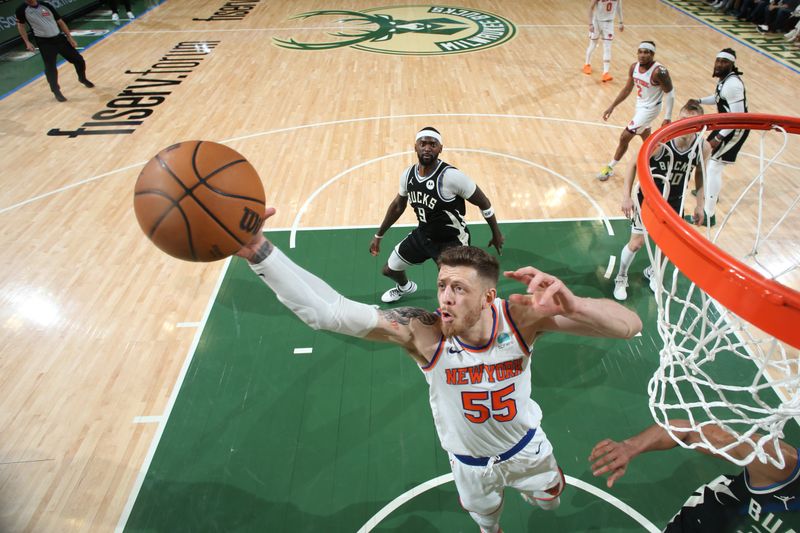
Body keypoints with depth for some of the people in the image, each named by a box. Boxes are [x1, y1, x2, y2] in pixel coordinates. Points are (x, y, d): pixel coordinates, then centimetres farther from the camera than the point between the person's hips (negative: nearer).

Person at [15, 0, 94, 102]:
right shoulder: (22, 10, -4)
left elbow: (60, 22, 8)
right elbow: (20, 25, 9)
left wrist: (70, 38, 4)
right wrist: (27, 42, 3)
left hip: (59, 38, 3)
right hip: (44, 43, -3)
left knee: (78, 59, 7)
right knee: (50, 67, -4)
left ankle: (82, 78, 35)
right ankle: (56, 92, 9)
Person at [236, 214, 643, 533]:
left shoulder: (521, 317, -34)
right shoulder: (423, 333, -37)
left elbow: (630, 326, -36)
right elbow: (327, 311, -48)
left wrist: (572, 306, -59)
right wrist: (257, 250, -60)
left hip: (526, 446, 1)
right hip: (470, 462, 0)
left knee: (549, 500, 32)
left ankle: (533, 488, 69)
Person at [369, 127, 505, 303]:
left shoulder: (451, 176, -28)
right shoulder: (408, 174, -9)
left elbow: (483, 203, -15)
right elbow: (398, 206, 9)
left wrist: (496, 234, -5)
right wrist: (378, 235, 15)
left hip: (452, 240, -6)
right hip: (422, 234, 6)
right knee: (389, 269, 18)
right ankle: (404, 287, 55)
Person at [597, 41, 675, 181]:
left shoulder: (659, 71, -26)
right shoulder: (634, 67, -5)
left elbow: (670, 93, -18)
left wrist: (667, 118, -20)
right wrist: (612, 106, 6)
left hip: (650, 109, -8)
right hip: (640, 106, 8)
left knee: (624, 137, -7)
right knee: (646, 138, 23)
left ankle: (610, 167, 8)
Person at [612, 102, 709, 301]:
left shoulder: (703, 147, -15)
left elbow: (700, 173, 3)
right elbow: (634, 164, -15)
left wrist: (699, 204, 4)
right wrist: (626, 196, -20)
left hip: (674, 202, 4)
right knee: (637, 243, -2)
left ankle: (652, 272, 44)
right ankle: (621, 278, 23)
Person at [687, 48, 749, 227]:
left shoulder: (732, 84, -27)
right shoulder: (725, 79, 3)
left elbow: (738, 116, -28)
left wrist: (718, 138, -29)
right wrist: (699, 101, 8)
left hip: (735, 129, -10)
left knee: (713, 167, -14)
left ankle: (709, 214, -11)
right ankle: (710, 191, 50)